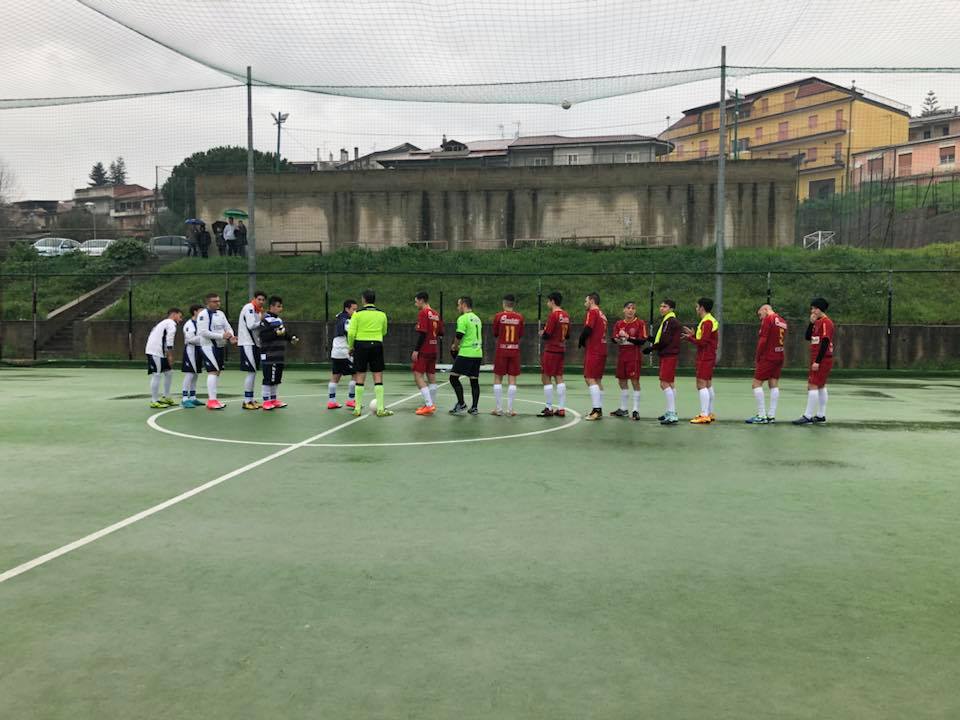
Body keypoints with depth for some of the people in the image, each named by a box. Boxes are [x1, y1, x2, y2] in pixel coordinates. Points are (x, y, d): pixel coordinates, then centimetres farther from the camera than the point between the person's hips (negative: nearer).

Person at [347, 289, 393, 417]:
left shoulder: (358, 313, -4)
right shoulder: (382, 314, 4)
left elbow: (351, 333, -8)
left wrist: (350, 346, 8)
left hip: (361, 345, -1)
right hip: (377, 345, 1)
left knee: (360, 376, 7)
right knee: (378, 377, 2)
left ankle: (358, 408, 11)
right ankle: (380, 409, 0)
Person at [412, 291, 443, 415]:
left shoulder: (423, 313, -11)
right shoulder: (436, 314, 12)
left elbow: (422, 333, -18)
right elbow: (441, 333, 14)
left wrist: (416, 350, -17)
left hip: (424, 350, -8)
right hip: (434, 350, 8)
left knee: (418, 376, -7)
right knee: (431, 376, 14)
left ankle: (429, 405, -14)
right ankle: (432, 404, 20)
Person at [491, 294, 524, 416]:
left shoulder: (498, 316, -5)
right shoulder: (519, 317, 0)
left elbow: (495, 335, 4)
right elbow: (521, 335, 8)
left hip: (501, 349, -2)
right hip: (515, 350, 2)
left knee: (498, 379, 7)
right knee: (512, 379, 5)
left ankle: (499, 408, 6)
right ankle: (510, 409, 5)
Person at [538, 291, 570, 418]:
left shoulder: (553, 315, -14)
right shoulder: (566, 315, 10)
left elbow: (547, 334, -16)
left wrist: (541, 333, 3)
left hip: (551, 350, -8)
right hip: (561, 349, 8)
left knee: (546, 378, -1)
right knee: (559, 377, 9)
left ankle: (549, 408, 0)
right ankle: (561, 409, 8)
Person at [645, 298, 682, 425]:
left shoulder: (670, 321, -14)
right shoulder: (668, 320, 17)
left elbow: (664, 341, -19)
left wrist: (651, 348, -10)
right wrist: (652, 339, 5)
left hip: (668, 356, -11)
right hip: (668, 356, 11)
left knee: (665, 383, -13)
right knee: (670, 383, 16)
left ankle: (672, 415, -15)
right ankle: (671, 412, 25)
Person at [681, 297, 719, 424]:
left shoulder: (707, 322, -15)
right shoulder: (711, 320, 16)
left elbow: (702, 342, -20)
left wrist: (689, 338, -6)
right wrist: (693, 334, 14)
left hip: (705, 358, -11)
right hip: (709, 356, 11)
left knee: (701, 385, -11)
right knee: (708, 385, 14)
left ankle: (704, 415, -14)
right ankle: (710, 413, 21)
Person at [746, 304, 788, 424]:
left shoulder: (768, 319, -9)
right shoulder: (783, 321, 14)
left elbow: (762, 340, -14)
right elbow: (783, 341, 15)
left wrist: (757, 358, -6)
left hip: (768, 357, -8)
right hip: (779, 357, 8)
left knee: (757, 384, -3)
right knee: (774, 385, 7)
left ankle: (762, 416, -7)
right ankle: (772, 415, 7)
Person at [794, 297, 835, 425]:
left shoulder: (826, 322, -14)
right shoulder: (818, 322, 14)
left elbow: (825, 343, -20)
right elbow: (808, 337, 14)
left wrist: (817, 361, -22)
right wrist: (811, 323, 1)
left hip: (822, 360, -10)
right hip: (818, 359, 10)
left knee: (812, 386, -12)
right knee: (821, 386, 14)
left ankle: (808, 417, -11)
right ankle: (821, 415, 21)